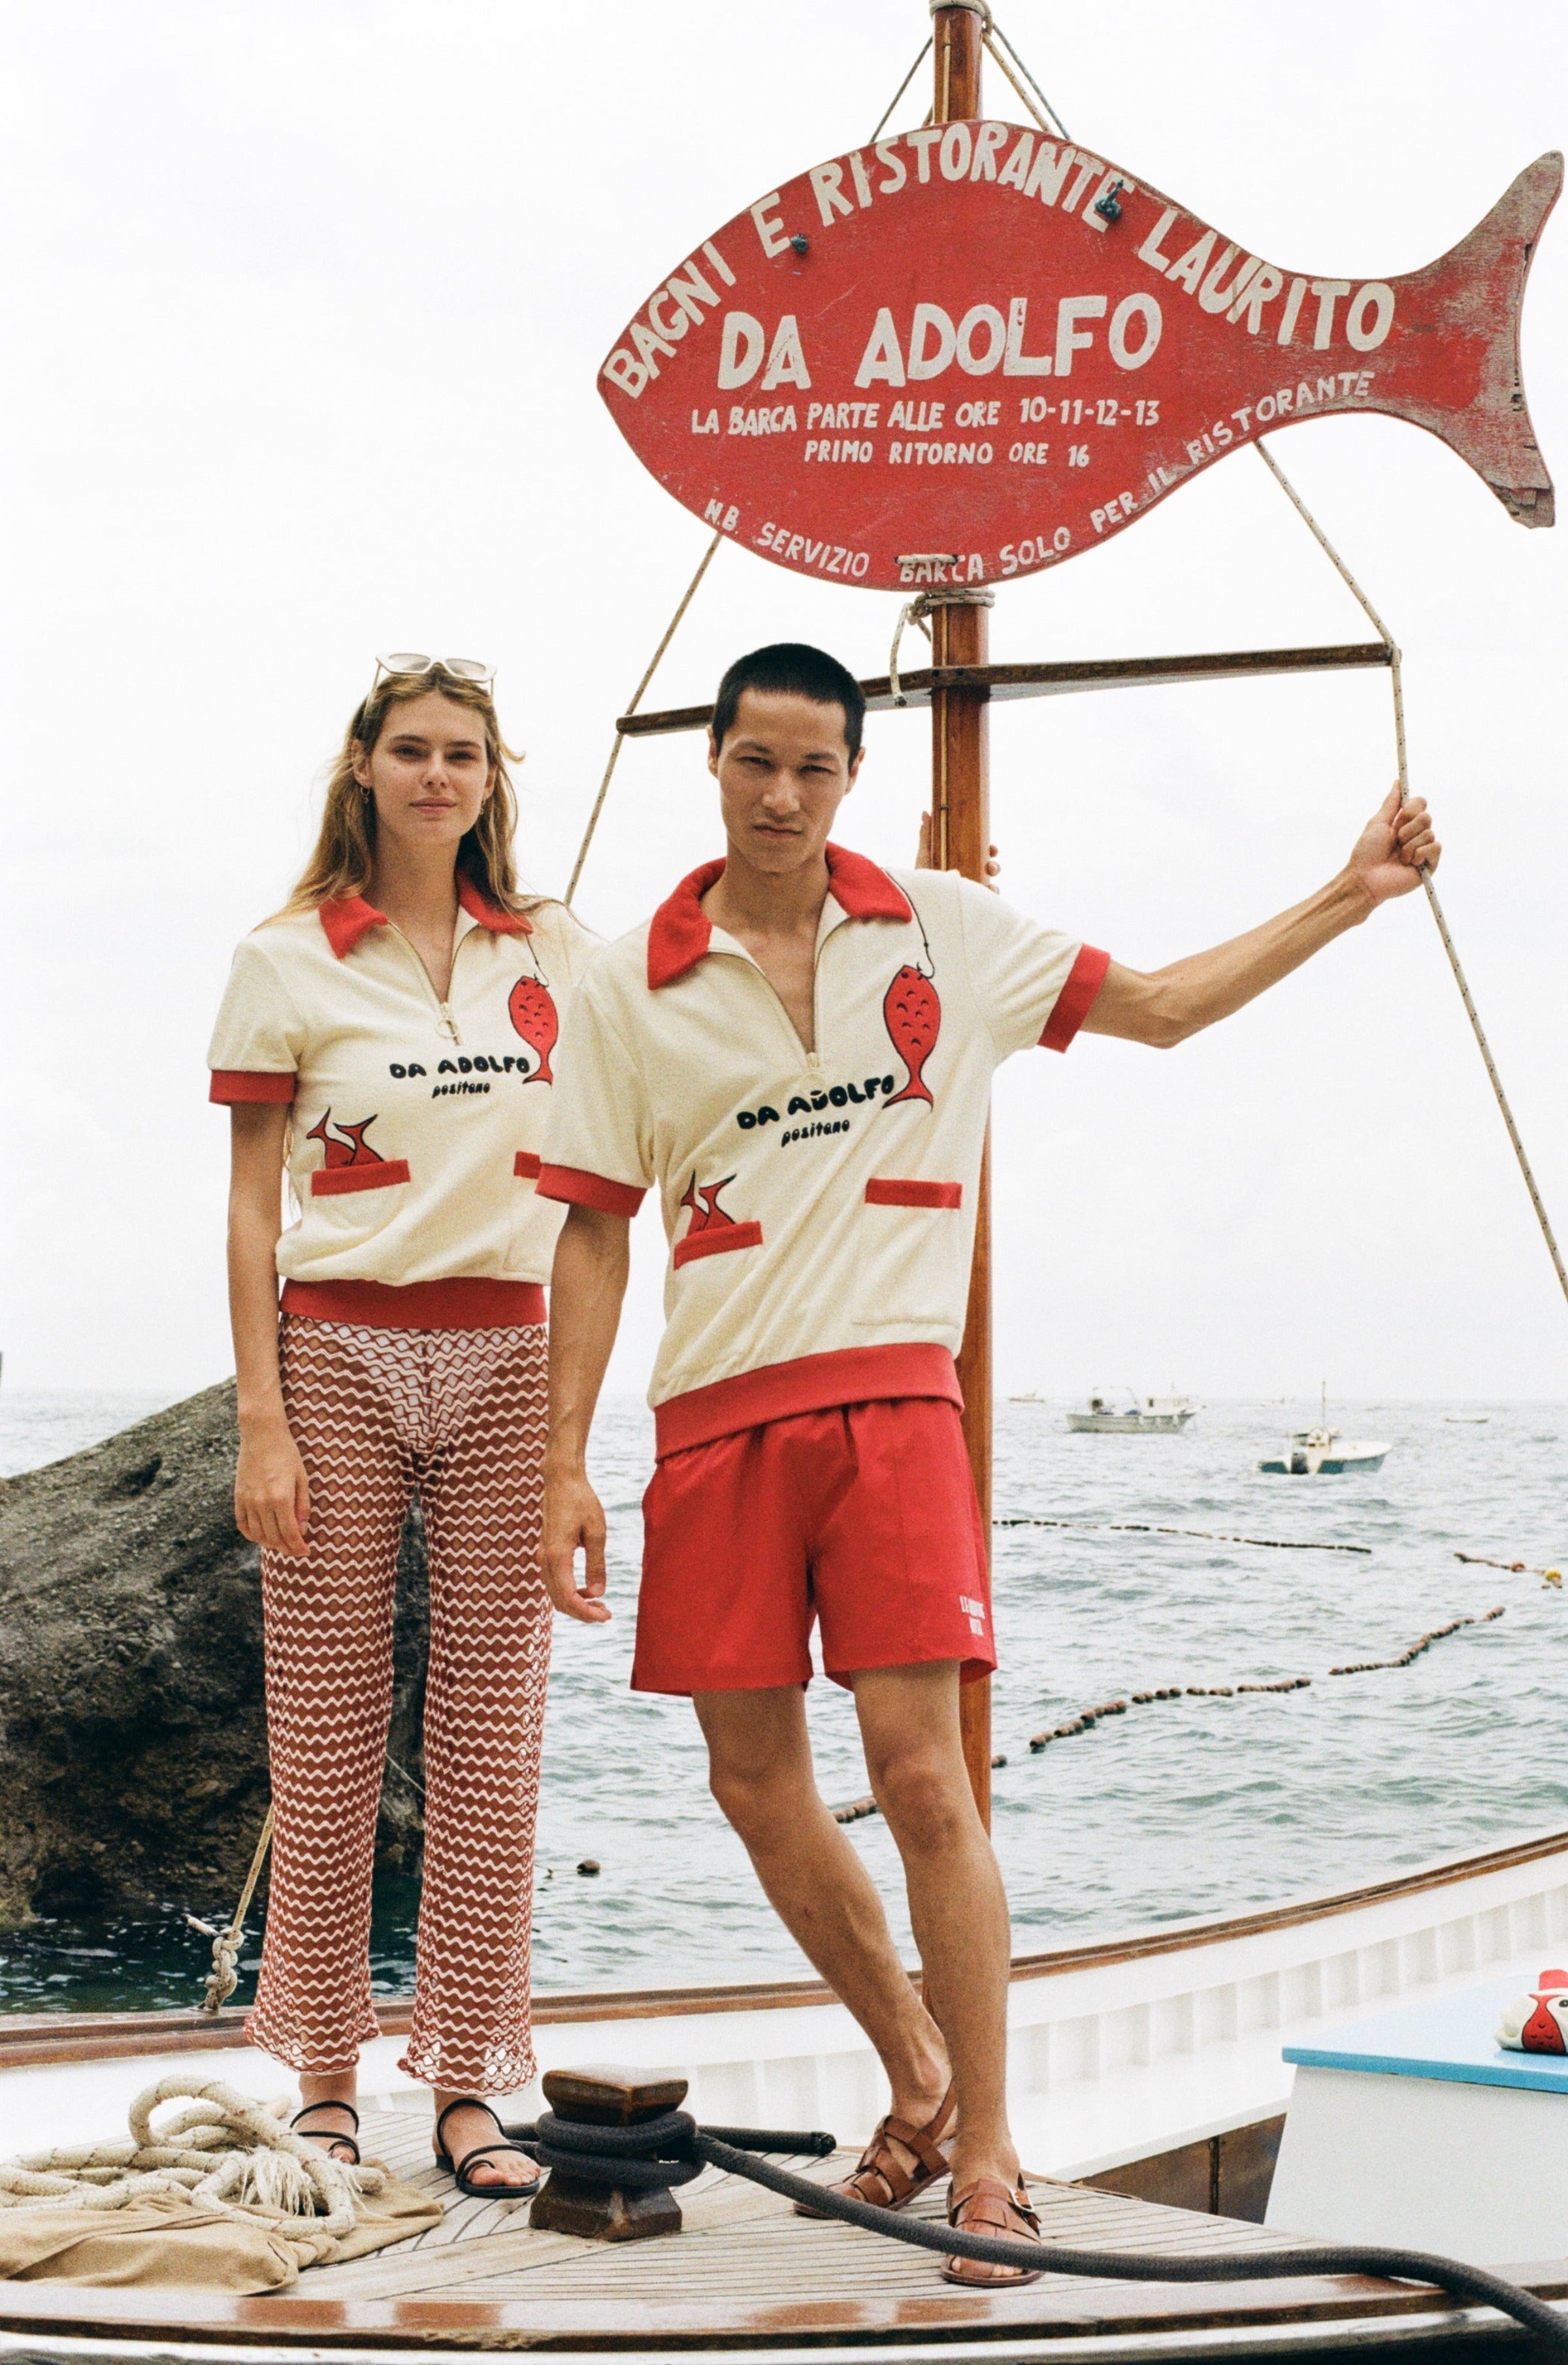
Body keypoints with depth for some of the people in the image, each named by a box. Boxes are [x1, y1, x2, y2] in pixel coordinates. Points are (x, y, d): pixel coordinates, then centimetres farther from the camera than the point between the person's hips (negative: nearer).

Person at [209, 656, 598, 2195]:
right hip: (340, 1357, -2)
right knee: (327, 1737, 0)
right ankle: (325, 2084, 11)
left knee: (491, 1734, 1)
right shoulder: (289, 962, 3)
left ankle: (466, 2087, 8)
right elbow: (251, 1211, 1)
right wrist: (260, 1418, -8)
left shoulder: (554, 954, 10)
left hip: (505, 1361, 2)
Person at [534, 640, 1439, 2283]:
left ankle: (986, 2156, 2)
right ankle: (917, 2080, 28)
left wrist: (1349, 895, 12)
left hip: (890, 1396, -2)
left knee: (919, 1775, -10)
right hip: (715, 1416, 2)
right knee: (757, 1787, 7)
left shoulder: (943, 931, 7)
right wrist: (564, 1464, 1)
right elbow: (592, 1232, 6)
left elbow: (1158, 1007, 17)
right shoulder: (630, 987, 6)